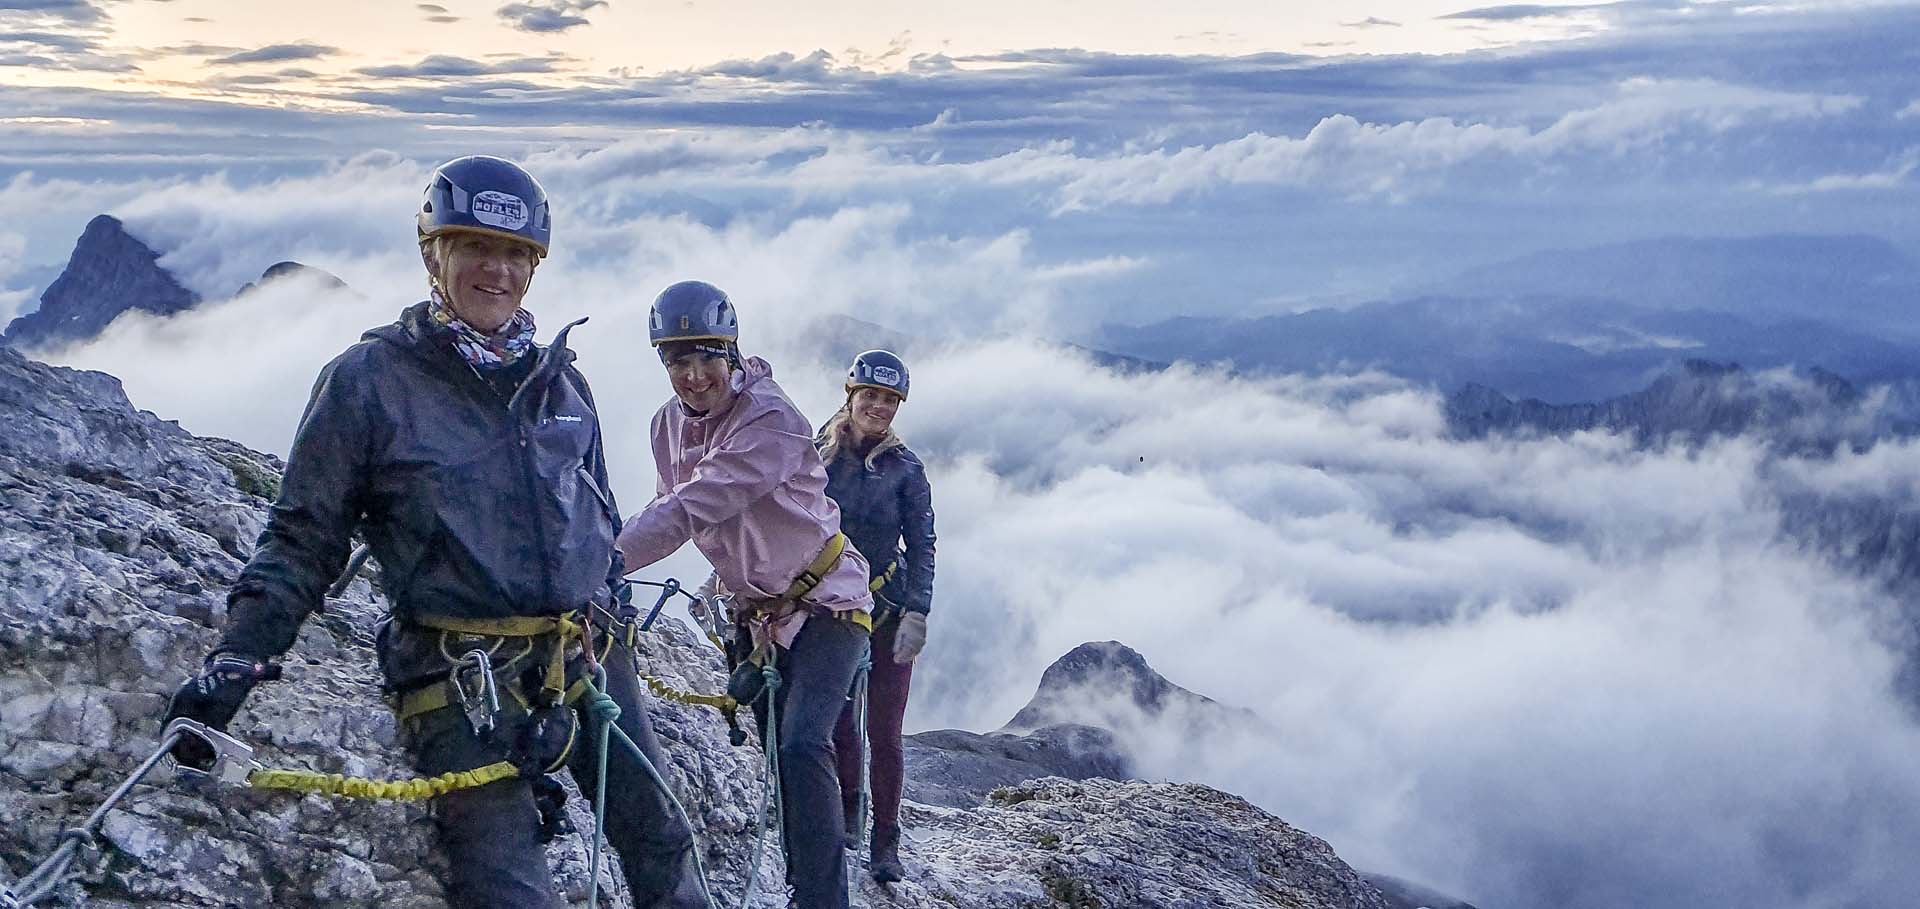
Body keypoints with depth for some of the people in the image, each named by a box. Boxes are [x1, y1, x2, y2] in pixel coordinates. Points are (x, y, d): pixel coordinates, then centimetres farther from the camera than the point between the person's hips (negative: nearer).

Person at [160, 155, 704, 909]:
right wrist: (237, 658, -13)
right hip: (462, 680, -5)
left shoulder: (561, 381, 11)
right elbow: (302, 538, -3)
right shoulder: (367, 380, -4)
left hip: (590, 656, 5)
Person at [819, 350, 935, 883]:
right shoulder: (819, 455, 1)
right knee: (836, 724, 5)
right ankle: (847, 814, 29)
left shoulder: (905, 467, -3)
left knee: (883, 734, -1)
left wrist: (917, 614, -12)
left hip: (888, 613, -1)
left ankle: (885, 843, 10)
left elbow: (922, 546, -3)